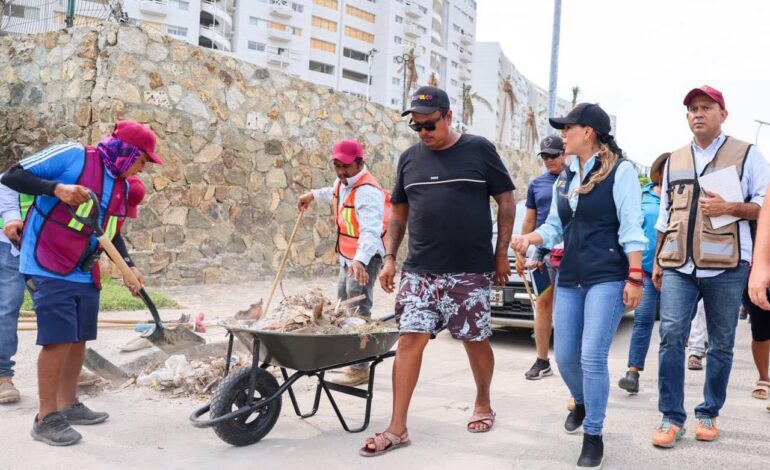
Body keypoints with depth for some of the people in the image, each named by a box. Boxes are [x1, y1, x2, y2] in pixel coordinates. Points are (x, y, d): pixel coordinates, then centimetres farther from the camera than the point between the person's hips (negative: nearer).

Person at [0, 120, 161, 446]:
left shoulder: (122, 186, 10)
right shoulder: (73, 156, -12)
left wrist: (129, 266, 9)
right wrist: (56, 188, -26)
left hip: (86, 275, 8)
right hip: (50, 270, -8)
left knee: (79, 338, 11)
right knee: (59, 339, -10)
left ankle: (68, 404, 25)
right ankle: (46, 418, 1)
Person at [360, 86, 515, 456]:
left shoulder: (479, 150, -2)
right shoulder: (409, 158, 8)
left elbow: (506, 201, 2)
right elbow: (399, 212, 15)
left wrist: (501, 252, -1)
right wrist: (390, 257, 7)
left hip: (471, 270, -2)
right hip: (419, 270, 3)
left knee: (475, 340, 8)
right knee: (409, 340, -3)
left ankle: (483, 403, 35)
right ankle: (397, 428, 3)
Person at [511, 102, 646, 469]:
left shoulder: (620, 170, -6)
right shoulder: (564, 179, 13)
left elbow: (631, 228, -10)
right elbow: (555, 227, 14)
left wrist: (635, 278, -15)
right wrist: (529, 238, -7)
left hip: (608, 278, -6)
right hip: (569, 280, 7)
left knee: (592, 357, -10)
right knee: (564, 356, 9)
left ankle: (593, 435, 7)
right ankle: (581, 403, 41)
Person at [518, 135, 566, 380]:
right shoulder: (537, 184, 13)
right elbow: (529, 220, 17)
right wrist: (521, 252, 12)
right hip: (543, 252, 4)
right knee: (543, 303, 5)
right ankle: (542, 361, 11)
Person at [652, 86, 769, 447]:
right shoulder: (675, 160, 17)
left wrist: (729, 208, -17)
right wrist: (657, 261, 17)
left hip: (726, 267, -2)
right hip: (678, 265, 3)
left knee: (721, 344, 5)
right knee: (671, 336, -7)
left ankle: (709, 414, 20)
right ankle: (671, 417, 0)